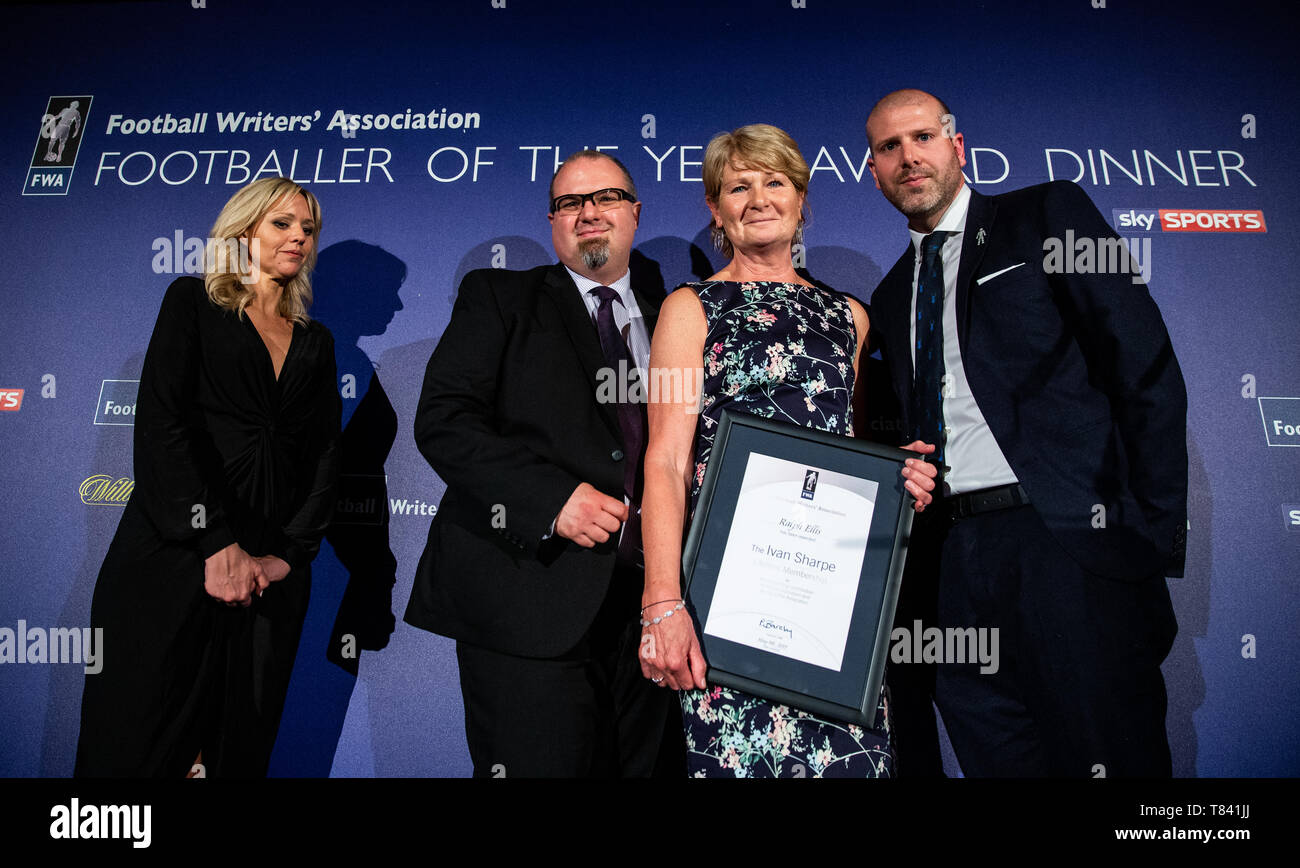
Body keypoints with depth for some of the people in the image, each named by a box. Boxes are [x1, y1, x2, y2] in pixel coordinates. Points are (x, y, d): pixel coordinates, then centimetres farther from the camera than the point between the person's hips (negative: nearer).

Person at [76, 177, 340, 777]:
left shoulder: (316, 341, 16)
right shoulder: (193, 302, 5)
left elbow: (324, 457, 10)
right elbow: (159, 420, -8)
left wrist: (288, 554, -4)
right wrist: (215, 543, -15)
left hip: (271, 571, 4)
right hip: (175, 555, -3)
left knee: (240, 741, 9)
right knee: (137, 737, 0)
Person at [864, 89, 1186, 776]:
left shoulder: (1048, 214, 5)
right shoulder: (890, 297, 19)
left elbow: (1149, 373, -2)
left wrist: (1153, 532, -9)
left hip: (1071, 535, -4)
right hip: (958, 555, 5)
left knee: (1105, 756, -1)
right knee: (991, 752, 9)